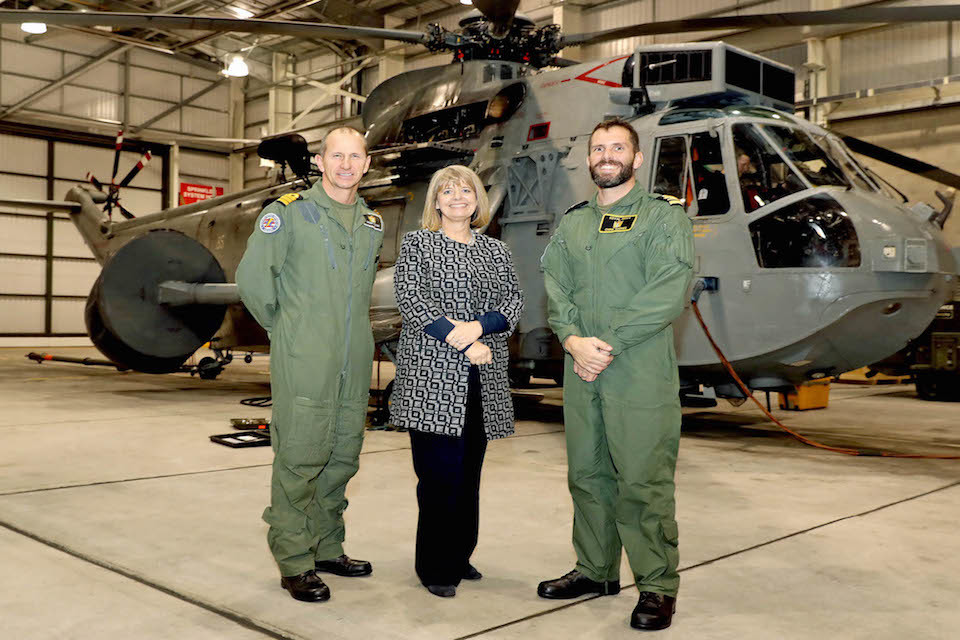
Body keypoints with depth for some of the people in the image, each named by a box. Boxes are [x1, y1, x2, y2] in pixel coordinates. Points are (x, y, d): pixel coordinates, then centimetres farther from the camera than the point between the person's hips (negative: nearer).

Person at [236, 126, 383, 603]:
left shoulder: (372, 223, 13)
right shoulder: (289, 211, -5)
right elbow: (251, 276, -5)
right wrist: (281, 326, 2)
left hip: (355, 363, 6)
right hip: (303, 362, -6)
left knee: (343, 456, 12)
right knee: (300, 457, -3)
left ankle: (327, 549, 25)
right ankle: (294, 562, 7)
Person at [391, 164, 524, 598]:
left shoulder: (496, 251, 18)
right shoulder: (417, 243, 6)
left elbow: (514, 302, 8)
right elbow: (410, 297, -6)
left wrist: (478, 326, -12)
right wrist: (460, 340, -14)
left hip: (483, 381, 4)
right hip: (432, 375, -4)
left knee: (469, 470, 9)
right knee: (440, 470, -6)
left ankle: (459, 557, 22)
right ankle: (436, 567, 5)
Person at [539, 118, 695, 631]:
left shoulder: (664, 217, 1)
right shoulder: (572, 223, 17)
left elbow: (667, 294, -11)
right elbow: (555, 289, 9)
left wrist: (609, 344, -15)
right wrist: (573, 340, -10)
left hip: (640, 372, -5)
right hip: (581, 373, 6)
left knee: (644, 480, -4)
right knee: (587, 474, 13)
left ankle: (657, 585, 10)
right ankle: (596, 570, 27)